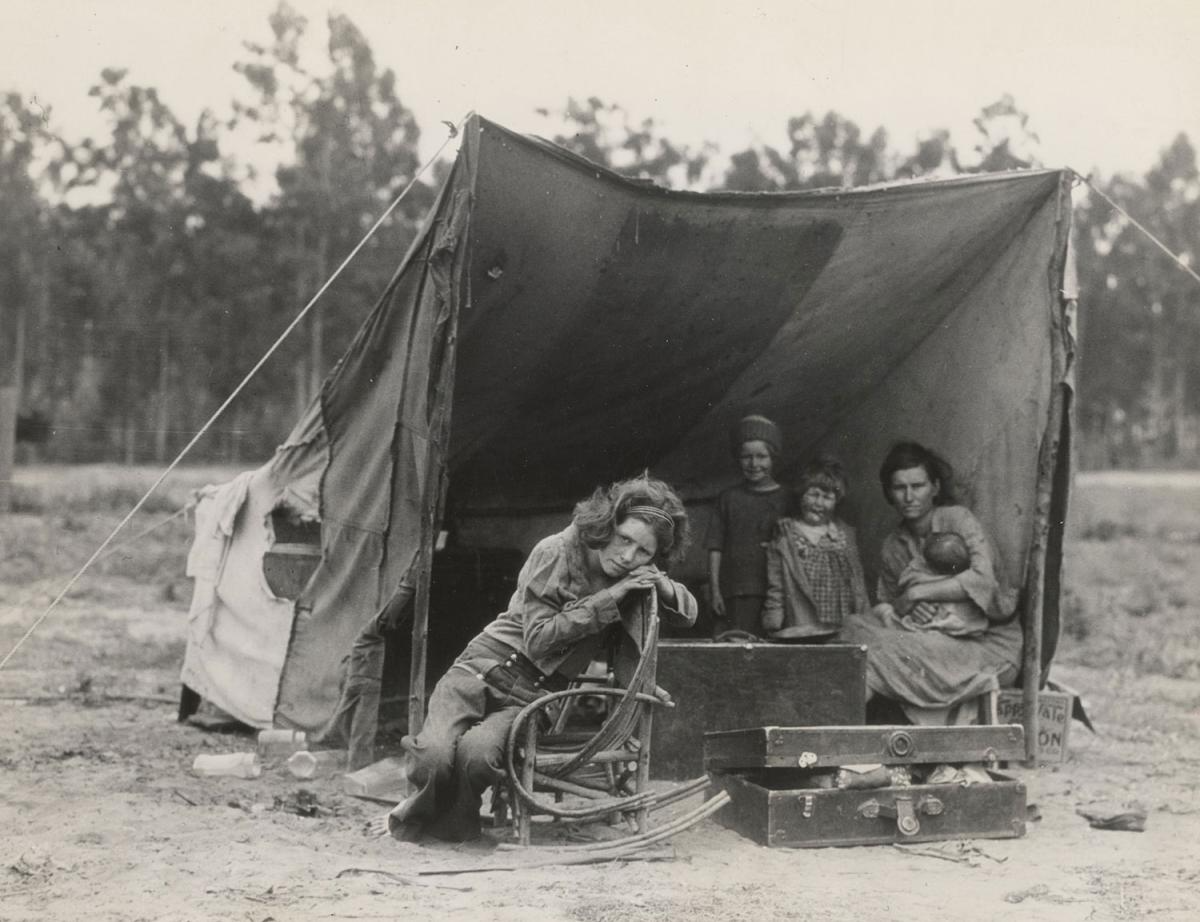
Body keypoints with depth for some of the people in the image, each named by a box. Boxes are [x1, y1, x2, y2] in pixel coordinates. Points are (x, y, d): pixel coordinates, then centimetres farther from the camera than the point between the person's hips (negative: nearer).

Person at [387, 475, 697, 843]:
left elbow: (688, 614, 15)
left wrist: (664, 587, -9)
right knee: (435, 757, -29)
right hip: (484, 670, -2)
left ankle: (454, 819, 0)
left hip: (533, 695, 3)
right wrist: (606, 600, -19)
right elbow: (538, 640, -14)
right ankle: (421, 808, 6)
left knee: (477, 754, -31)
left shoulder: (636, 578, 4)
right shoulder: (555, 553, -11)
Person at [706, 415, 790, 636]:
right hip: (734, 596, 0)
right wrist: (715, 591, 1)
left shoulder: (785, 499, 9)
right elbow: (715, 548, 7)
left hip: (774, 593, 0)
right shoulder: (729, 499, 10)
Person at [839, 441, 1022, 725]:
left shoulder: (956, 518, -9)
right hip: (945, 642, 6)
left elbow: (983, 578, -24)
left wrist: (915, 593, -19)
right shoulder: (892, 547, 8)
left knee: (883, 651, -28)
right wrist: (907, 610, -13)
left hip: (991, 644, -6)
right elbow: (884, 604, 12)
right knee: (858, 626, -16)